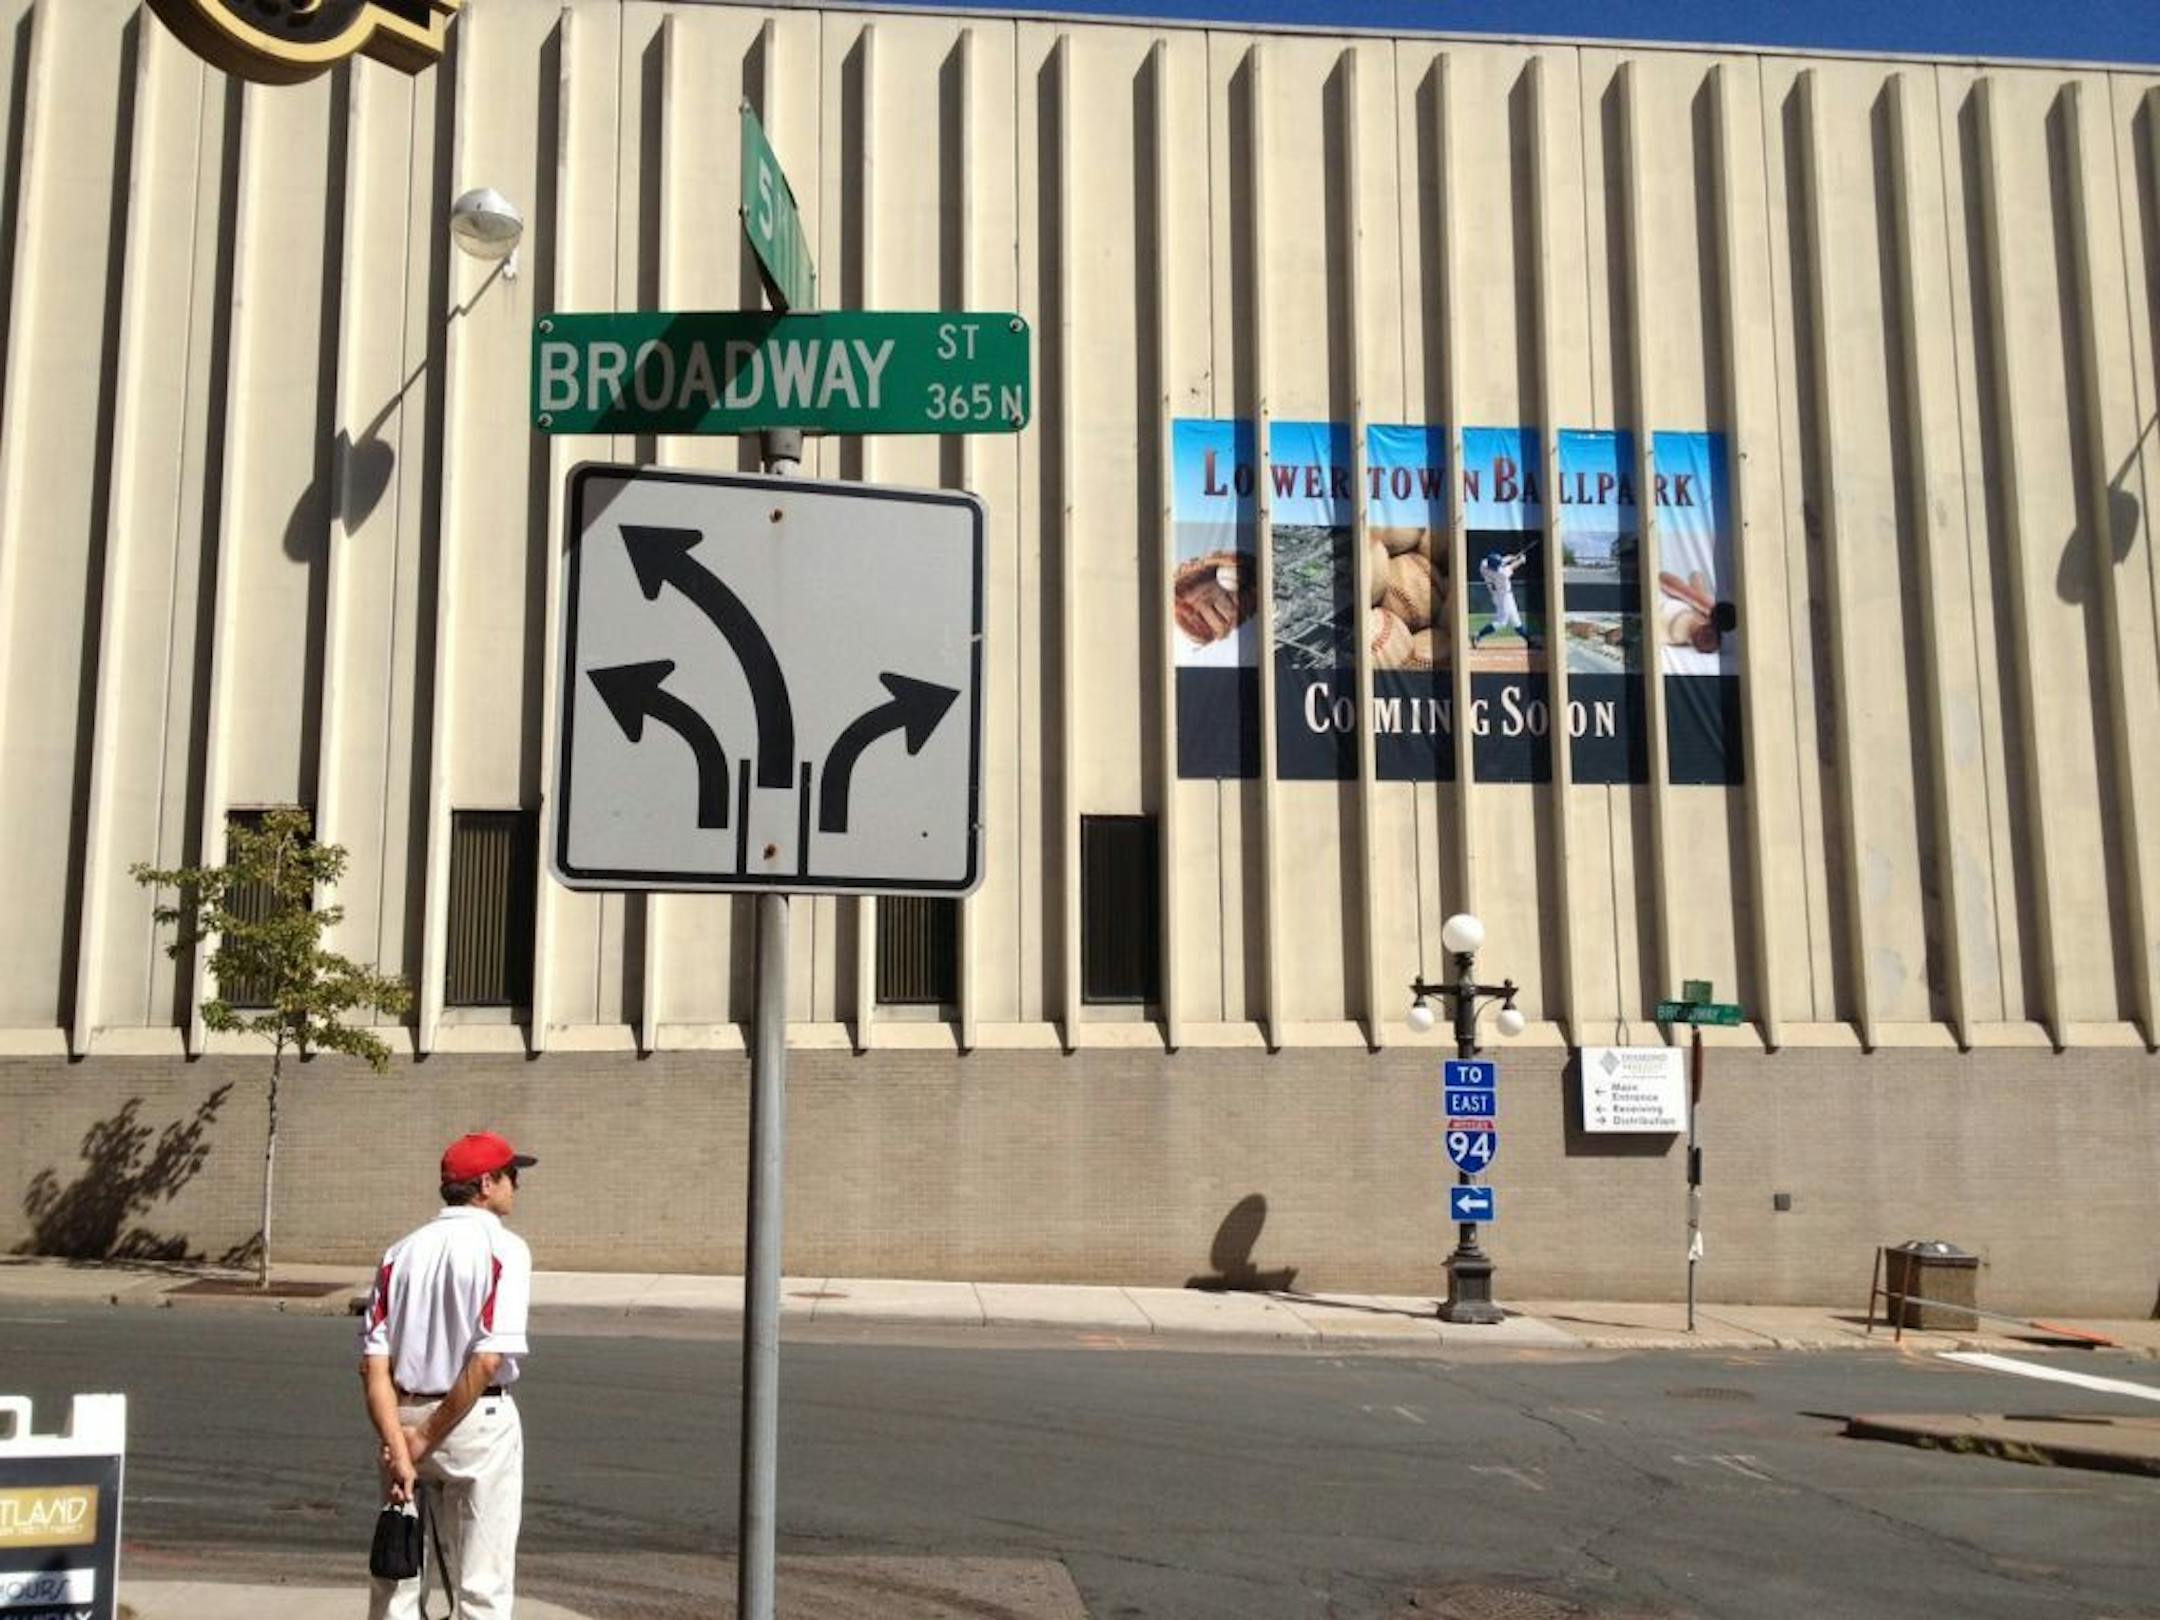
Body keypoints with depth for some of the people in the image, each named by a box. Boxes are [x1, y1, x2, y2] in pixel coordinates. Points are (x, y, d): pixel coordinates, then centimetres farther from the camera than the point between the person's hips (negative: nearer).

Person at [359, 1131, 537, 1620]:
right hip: (477, 1418, -6)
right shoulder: (502, 1247, -10)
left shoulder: (402, 1250, 6)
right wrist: (427, 1438, -12)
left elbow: (373, 1364, -3)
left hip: (404, 1418, 6)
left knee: (395, 1574, 18)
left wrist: (399, 1450, -9)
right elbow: (487, 1360, -21)